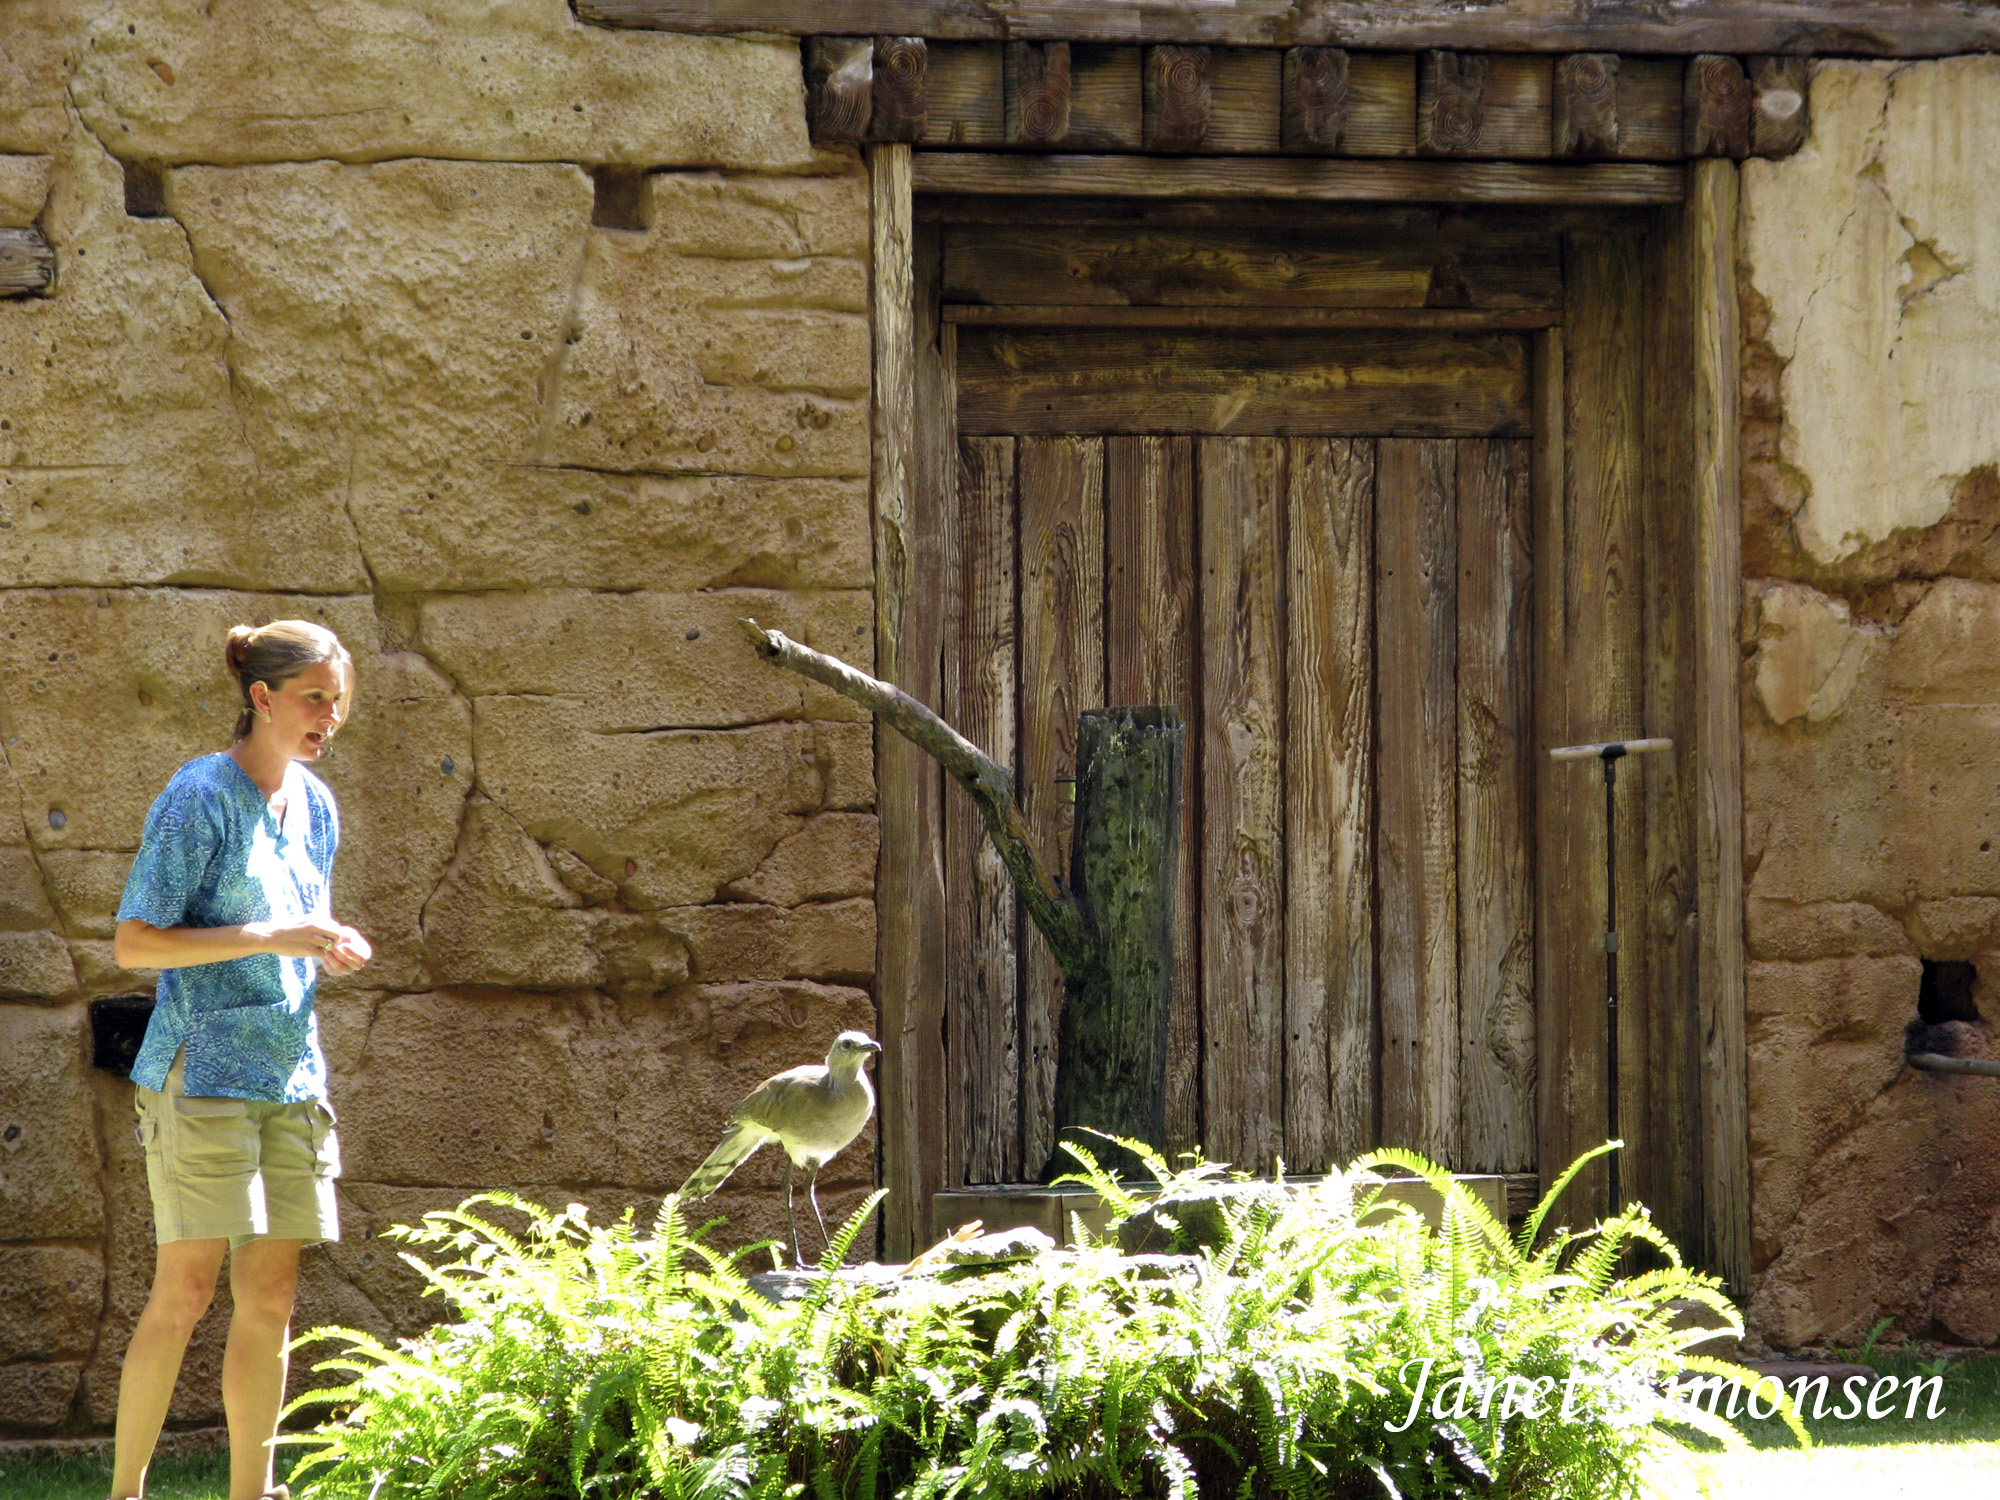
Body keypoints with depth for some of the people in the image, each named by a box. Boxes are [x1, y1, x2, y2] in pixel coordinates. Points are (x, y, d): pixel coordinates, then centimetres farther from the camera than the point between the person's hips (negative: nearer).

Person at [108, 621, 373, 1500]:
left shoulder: (314, 805, 14)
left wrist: (329, 952, 3)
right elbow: (134, 943, -14)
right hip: (203, 1071, -7)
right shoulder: (201, 796, -9)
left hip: (290, 1076, 7)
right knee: (186, 1289, -9)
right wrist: (274, 938, -19)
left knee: (270, 1297, 5)